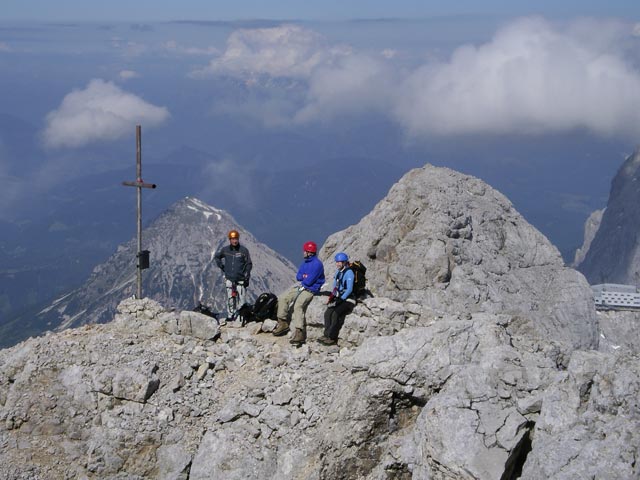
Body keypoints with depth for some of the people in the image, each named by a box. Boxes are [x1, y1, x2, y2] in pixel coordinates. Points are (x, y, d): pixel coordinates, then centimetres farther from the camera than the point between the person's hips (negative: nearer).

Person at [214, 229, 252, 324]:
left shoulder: (243, 250, -4)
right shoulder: (225, 249, 4)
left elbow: (249, 264, 2)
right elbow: (217, 256, 24)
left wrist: (247, 277, -5)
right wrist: (221, 266, 13)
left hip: (240, 279, -2)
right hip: (229, 278, 2)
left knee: (241, 300, -5)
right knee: (230, 299, 5)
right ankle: (230, 316, 12)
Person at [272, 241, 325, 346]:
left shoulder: (317, 264, -15)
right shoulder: (306, 262, 16)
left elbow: (309, 281, -20)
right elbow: (298, 277, 16)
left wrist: (303, 279, 0)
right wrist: (304, 278, -5)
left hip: (310, 290, -10)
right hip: (301, 286, 10)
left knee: (298, 305, -31)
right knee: (282, 298, 4)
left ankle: (300, 334, -38)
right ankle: (283, 323, 9)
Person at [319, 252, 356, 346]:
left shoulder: (349, 272, -11)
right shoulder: (338, 273, 14)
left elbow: (349, 289, -17)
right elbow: (335, 288, 21)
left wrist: (341, 299, -20)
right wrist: (332, 297, 4)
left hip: (348, 300, -8)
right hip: (339, 298, 8)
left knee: (336, 313, -28)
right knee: (328, 312, -16)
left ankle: (332, 338, -25)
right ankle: (327, 334, -15)